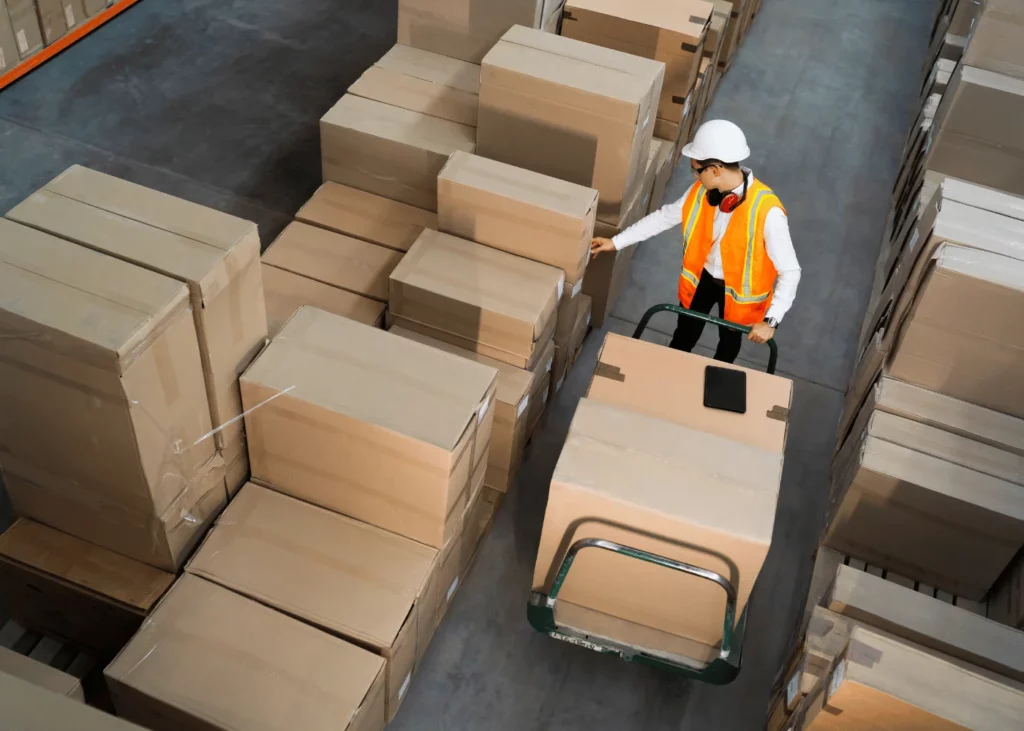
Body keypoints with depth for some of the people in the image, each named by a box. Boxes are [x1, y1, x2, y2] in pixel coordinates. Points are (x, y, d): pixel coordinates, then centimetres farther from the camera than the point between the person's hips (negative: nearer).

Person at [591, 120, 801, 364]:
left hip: (738, 288, -3)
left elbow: (790, 271, -30)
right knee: (684, 336, 24)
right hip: (702, 277, 3)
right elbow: (664, 216, -3)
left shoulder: (767, 211, -37)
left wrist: (771, 320, -34)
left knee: (729, 340, 26)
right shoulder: (701, 191, -19)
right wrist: (616, 242, -2)